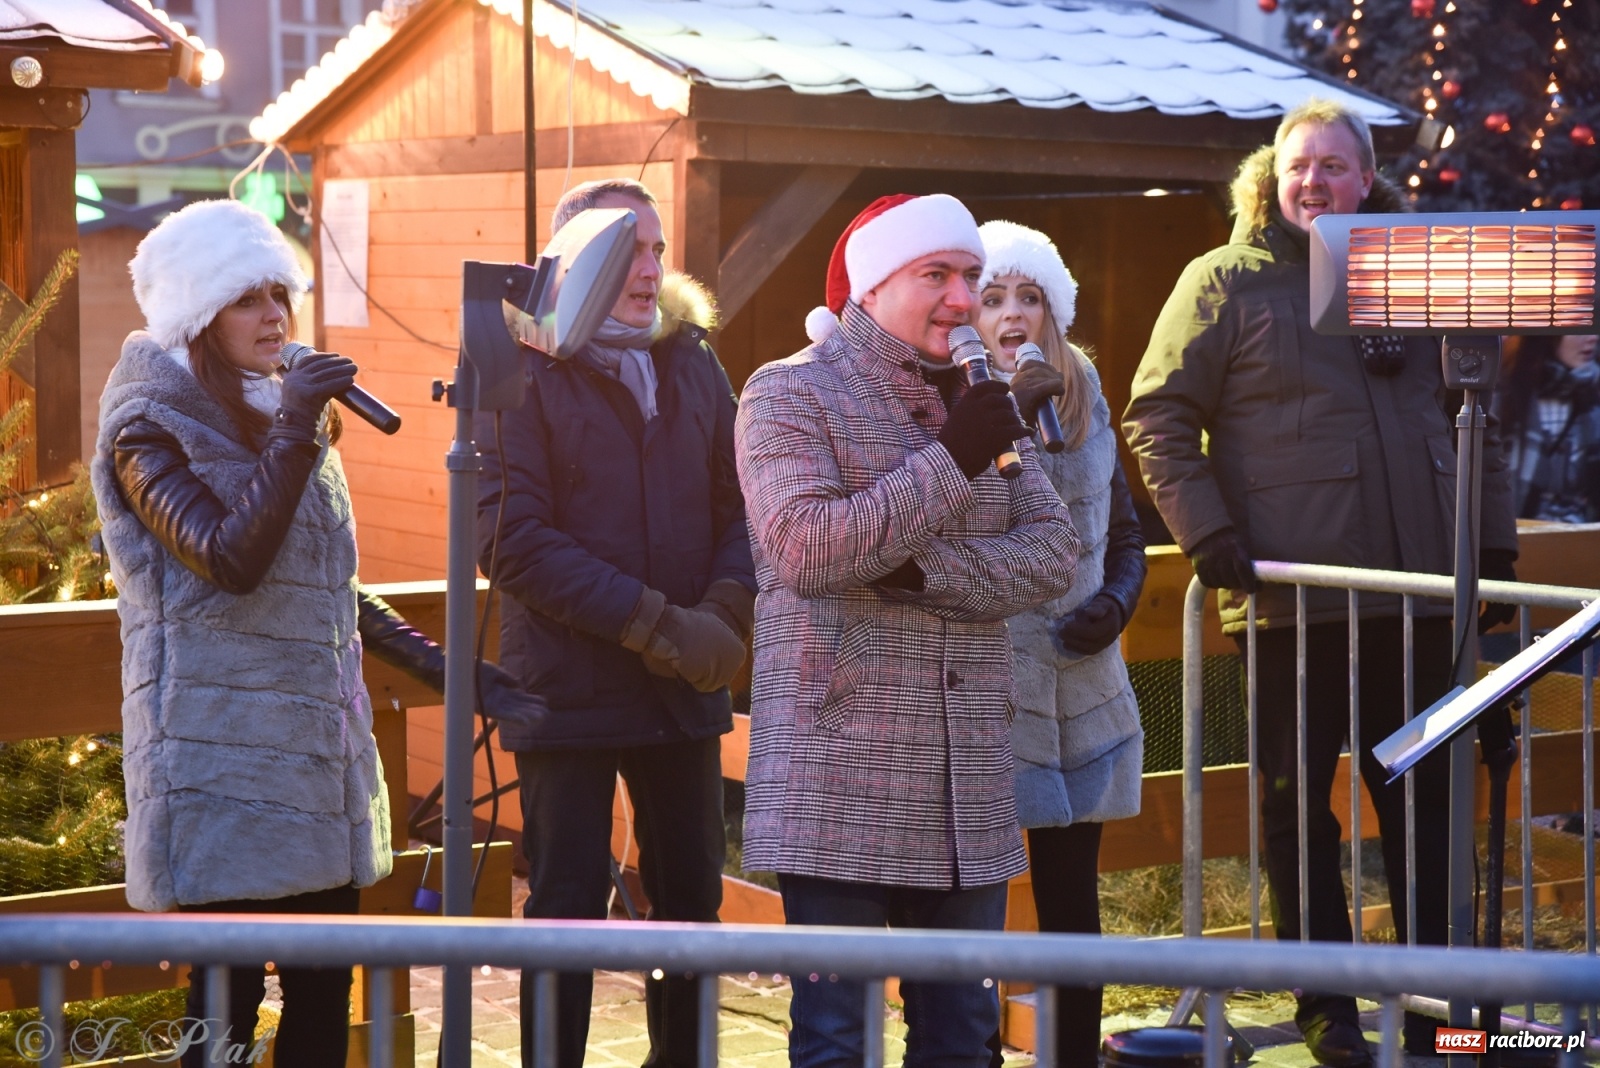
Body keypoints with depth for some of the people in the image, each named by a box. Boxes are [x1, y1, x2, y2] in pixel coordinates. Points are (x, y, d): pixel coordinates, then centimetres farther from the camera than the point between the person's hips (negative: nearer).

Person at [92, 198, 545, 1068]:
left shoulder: (281, 412, 18)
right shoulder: (148, 427, -6)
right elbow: (230, 561, -22)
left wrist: (445, 667, 16)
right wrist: (293, 435, -24)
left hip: (316, 746, 8)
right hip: (222, 751, -8)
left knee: (324, 995, 7)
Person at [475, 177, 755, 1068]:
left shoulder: (692, 360, 10)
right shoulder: (523, 369, -6)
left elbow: (740, 503, 9)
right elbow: (511, 539, -15)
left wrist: (728, 612, -11)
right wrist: (653, 623, -19)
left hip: (686, 687, 5)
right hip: (570, 685, -5)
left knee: (692, 900, 11)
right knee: (568, 911, 1)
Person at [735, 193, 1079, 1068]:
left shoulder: (977, 402, 15)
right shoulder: (790, 394, -3)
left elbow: (1054, 553, 3)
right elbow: (804, 547, -19)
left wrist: (923, 570, -13)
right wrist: (950, 462, -15)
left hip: (968, 787, 6)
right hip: (842, 780, -6)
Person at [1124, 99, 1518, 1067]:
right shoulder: (1227, 282, 0)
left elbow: (1472, 418, 19)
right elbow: (1158, 416, -3)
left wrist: (1496, 541, 14)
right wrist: (1206, 530, -13)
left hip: (1416, 588, 4)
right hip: (1291, 594, -4)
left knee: (1424, 795, 9)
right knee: (1298, 800, 3)